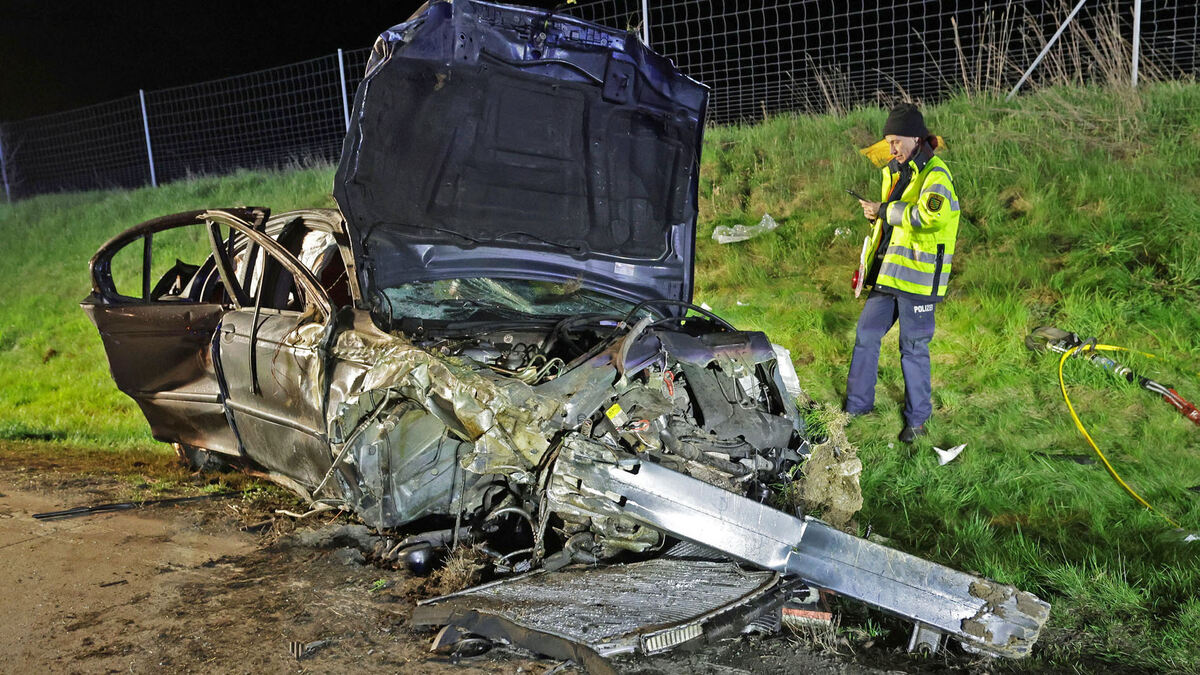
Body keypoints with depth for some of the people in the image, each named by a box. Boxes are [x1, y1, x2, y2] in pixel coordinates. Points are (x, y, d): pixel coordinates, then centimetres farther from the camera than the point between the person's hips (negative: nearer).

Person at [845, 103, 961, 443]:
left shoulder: (936, 175, -12)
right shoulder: (896, 173, 15)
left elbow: (930, 214, -34)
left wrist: (884, 211, -22)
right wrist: (869, 268, 24)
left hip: (918, 277, -8)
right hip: (888, 274, 8)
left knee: (914, 348, 2)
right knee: (865, 336, 11)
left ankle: (917, 418, 19)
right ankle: (857, 406, 24)